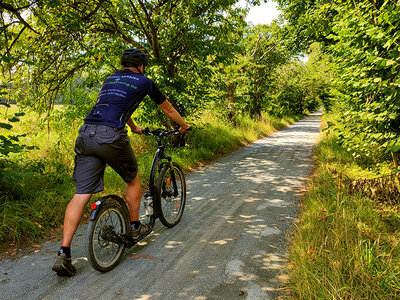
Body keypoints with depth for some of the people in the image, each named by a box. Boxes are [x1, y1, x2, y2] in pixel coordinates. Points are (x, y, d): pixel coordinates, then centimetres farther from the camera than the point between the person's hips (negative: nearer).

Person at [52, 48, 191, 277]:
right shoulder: (144, 82, 14)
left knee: (81, 194, 3)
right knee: (133, 179, 20)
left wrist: (134, 128, 64)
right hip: (110, 136, -5)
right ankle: (135, 226, 34)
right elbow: (168, 109, 26)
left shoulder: (110, 80, 30)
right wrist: (184, 126, 44)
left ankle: (64, 254, -1)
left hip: (85, 135, 6)